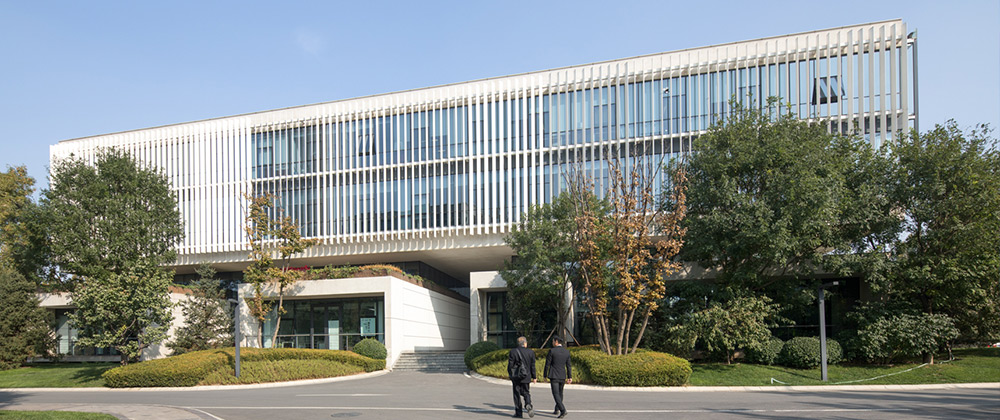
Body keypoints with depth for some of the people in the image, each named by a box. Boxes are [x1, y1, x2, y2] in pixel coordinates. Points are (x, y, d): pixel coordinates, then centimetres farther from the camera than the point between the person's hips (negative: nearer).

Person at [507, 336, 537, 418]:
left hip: (516, 377, -1)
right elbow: (532, 366, 1)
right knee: (526, 392, 13)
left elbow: (510, 365, -6)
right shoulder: (531, 352, -2)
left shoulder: (513, 351, -7)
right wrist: (534, 377, 9)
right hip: (526, 377, 1)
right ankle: (528, 404, -15)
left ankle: (518, 412, 8)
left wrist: (510, 375, 6)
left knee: (517, 394, 7)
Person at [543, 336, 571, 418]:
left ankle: (563, 410, -21)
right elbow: (568, 366, 6)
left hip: (554, 376, -5)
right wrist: (570, 377, 9)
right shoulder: (566, 351, 3)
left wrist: (545, 375, 2)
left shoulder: (552, 351, -11)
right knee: (560, 393, 21)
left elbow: (547, 364, -8)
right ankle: (557, 409, 28)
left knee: (556, 394, -6)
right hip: (562, 376, 5)